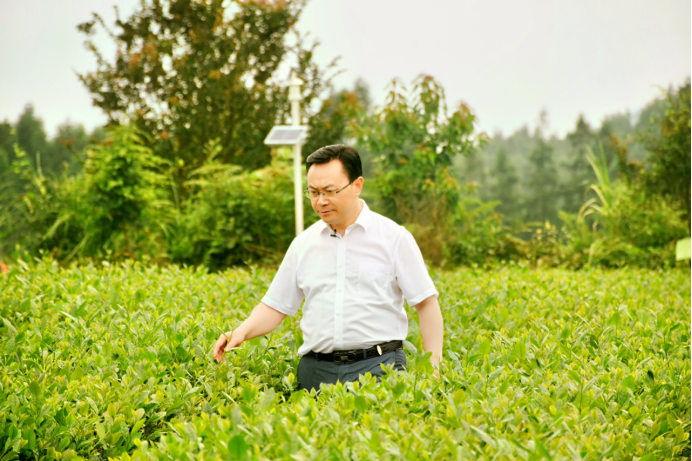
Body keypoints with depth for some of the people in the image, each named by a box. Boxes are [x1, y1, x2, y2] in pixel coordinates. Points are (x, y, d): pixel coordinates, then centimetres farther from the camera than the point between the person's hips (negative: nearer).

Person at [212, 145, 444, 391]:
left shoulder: (393, 237, 2)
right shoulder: (303, 244, 13)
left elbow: (427, 303, 2)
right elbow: (276, 306, 16)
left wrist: (433, 366, -7)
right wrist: (242, 332, -4)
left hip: (378, 369, -3)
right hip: (317, 370, 3)